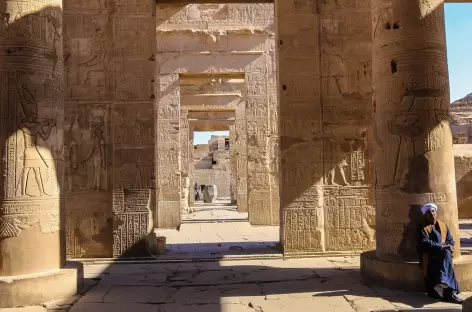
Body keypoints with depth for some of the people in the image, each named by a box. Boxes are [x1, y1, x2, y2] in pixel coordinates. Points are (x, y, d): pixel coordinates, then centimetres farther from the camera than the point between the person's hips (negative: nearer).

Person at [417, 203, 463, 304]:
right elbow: (425, 243, -11)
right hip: (430, 255, -4)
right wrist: (441, 246, -18)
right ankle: (450, 292, -43)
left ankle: (442, 281, -47)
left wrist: (447, 247, -10)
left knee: (447, 253, -33)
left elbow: (450, 240, 13)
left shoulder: (443, 226, 20)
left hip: (443, 252, 4)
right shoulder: (423, 228, 3)